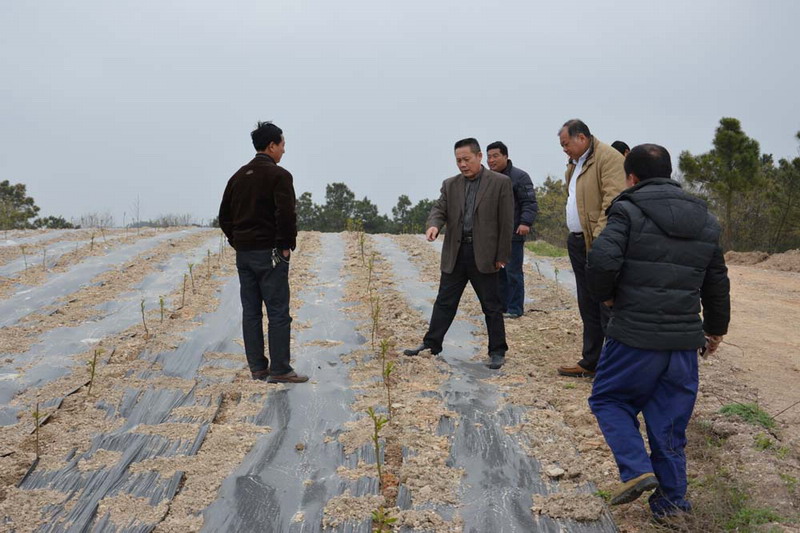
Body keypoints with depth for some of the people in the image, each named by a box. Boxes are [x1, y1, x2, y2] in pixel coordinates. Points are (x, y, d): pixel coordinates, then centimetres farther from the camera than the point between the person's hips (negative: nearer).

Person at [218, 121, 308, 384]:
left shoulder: (239, 176, 14)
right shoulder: (279, 175, -10)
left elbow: (224, 215, 17)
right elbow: (286, 214, -20)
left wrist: (236, 242, 17)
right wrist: (287, 245, -9)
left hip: (243, 253, 8)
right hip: (270, 253, -7)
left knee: (251, 312, 10)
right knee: (278, 312, -3)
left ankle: (257, 367, 15)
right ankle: (279, 370, 0)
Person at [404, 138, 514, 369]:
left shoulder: (500, 183, -3)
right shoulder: (450, 185, 9)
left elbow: (506, 222, -4)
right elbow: (439, 209, 4)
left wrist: (502, 256, -7)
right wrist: (434, 225, -20)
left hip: (483, 254, -4)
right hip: (455, 253, 4)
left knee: (491, 306, 5)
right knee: (444, 302, 11)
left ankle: (497, 351, 16)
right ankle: (431, 344, 22)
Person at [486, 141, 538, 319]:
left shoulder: (519, 176, -5)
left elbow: (530, 203, -11)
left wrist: (525, 222, -24)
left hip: (513, 235, -6)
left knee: (513, 273, -2)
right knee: (498, 273, 11)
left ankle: (515, 309, 6)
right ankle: (501, 306, 20)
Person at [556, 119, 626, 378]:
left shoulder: (609, 158, -12)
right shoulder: (574, 164, 18)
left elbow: (613, 201, -22)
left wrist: (599, 237, -27)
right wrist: (575, 236, 14)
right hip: (578, 244, 9)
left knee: (607, 308, -5)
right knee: (588, 308, 16)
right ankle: (590, 363, 26)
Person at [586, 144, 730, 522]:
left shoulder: (629, 211, -7)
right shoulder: (706, 220, 12)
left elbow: (601, 260, -22)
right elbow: (717, 282, 18)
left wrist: (606, 294, -2)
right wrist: (715, 328, 30)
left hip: (634, 335, -5)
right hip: (685, 341, 5)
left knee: (608, 400, 15)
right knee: (670, 420, 15)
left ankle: (636, 469, 0)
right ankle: (671, 499, 22)